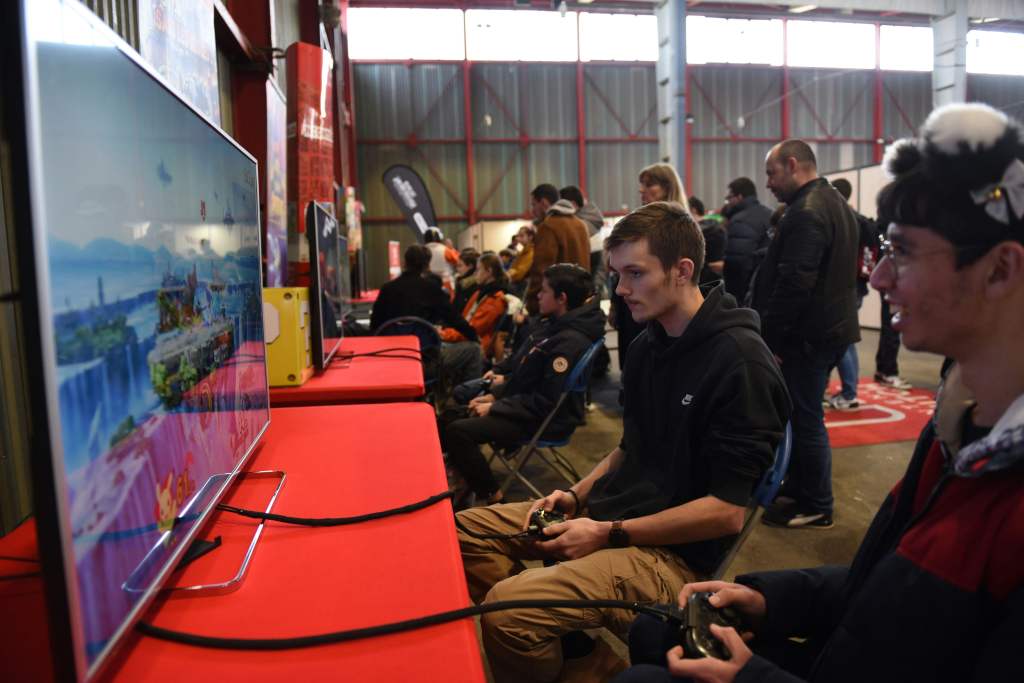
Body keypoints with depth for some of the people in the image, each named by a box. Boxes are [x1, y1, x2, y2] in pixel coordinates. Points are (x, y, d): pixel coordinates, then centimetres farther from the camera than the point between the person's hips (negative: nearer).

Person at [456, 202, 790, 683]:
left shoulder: (739, 360, -19)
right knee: (466, 530, 6)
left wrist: (609, 534, -18)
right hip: (614, 510, 9)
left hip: (673, 548, -9)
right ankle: (544, 635, 15)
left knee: (507, 607, -28)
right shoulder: (648, 344, 7)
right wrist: (579, 495, 2)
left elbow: (728, 511, -20)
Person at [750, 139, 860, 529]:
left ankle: (816, 507, 11)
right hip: (829, 327, 10)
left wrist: (770, 339, -19)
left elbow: (792, 285, -26)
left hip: (807, 335, -10)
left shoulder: (806, 212, -18)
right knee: (803, 414, 18)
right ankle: (799, 486, 31)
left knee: (805, 418, 0)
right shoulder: (835, 203, 16)